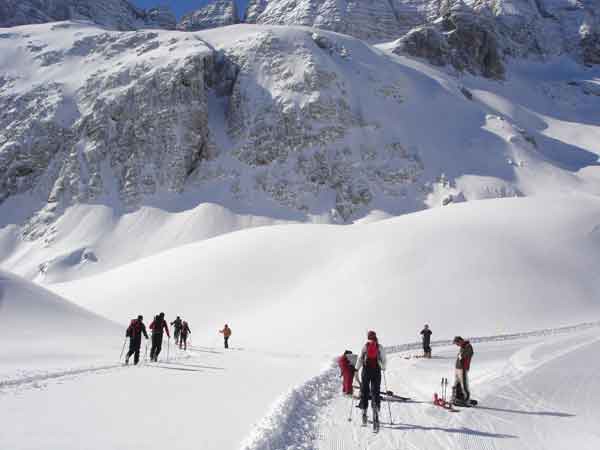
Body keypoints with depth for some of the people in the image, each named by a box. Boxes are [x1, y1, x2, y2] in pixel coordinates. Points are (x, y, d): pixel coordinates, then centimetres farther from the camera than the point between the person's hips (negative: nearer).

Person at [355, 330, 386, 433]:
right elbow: (383, 360, 1)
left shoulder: (365, 346, -3)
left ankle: (364, 415, 16)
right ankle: (375, 419, -14)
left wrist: (357, 369, 4)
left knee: (364, 392, 13)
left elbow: (360, 358, -6)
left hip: (366, 370, 0)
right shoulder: (380, 347, 0)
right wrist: (383, 368, 19)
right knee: (375, 393, 0)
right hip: (376, 371, 0)